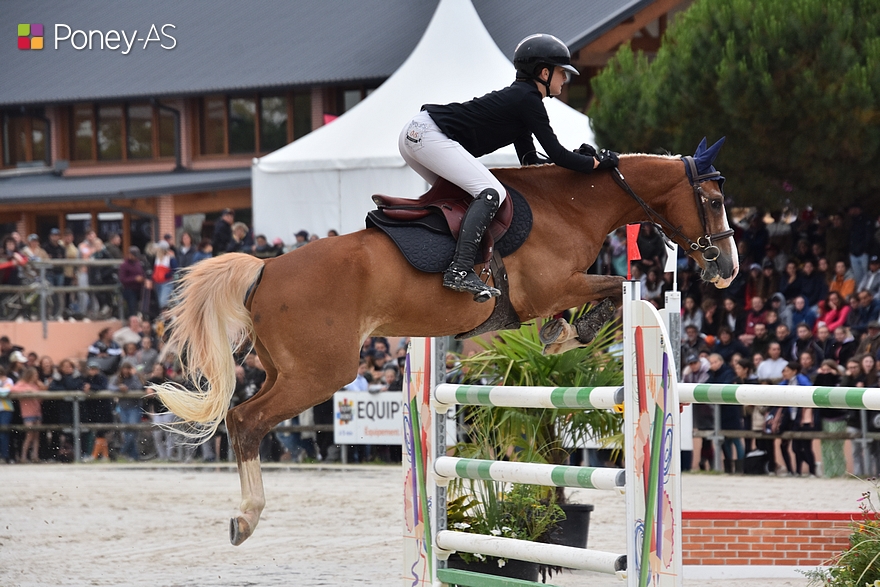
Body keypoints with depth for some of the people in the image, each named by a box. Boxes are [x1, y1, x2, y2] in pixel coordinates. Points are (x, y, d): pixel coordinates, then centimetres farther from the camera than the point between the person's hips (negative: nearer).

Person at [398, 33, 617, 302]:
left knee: (456, 193, 28)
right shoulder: (529, 100, -7)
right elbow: (557, 155, -9)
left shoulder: (519, 97, 22)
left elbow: (529, 159, 24)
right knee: (491, 192, -17)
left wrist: (581, 157, 19)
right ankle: (460, 271, -30)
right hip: (429, 136, -11)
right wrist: (597, 162, 4)